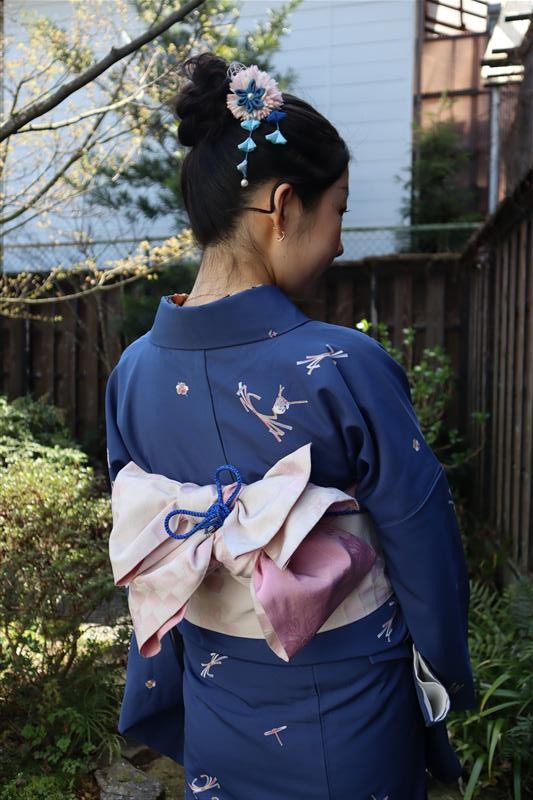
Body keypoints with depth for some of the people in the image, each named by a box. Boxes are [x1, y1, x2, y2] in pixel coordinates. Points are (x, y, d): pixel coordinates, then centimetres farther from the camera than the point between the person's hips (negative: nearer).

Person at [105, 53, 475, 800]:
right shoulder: (345, 367, -28)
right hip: (349, 733, -3)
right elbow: (427, 552, -15)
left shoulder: (132, 371, -13)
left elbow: (143, 570, -1)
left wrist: (167, 703, 15)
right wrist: (453, 680, 5)